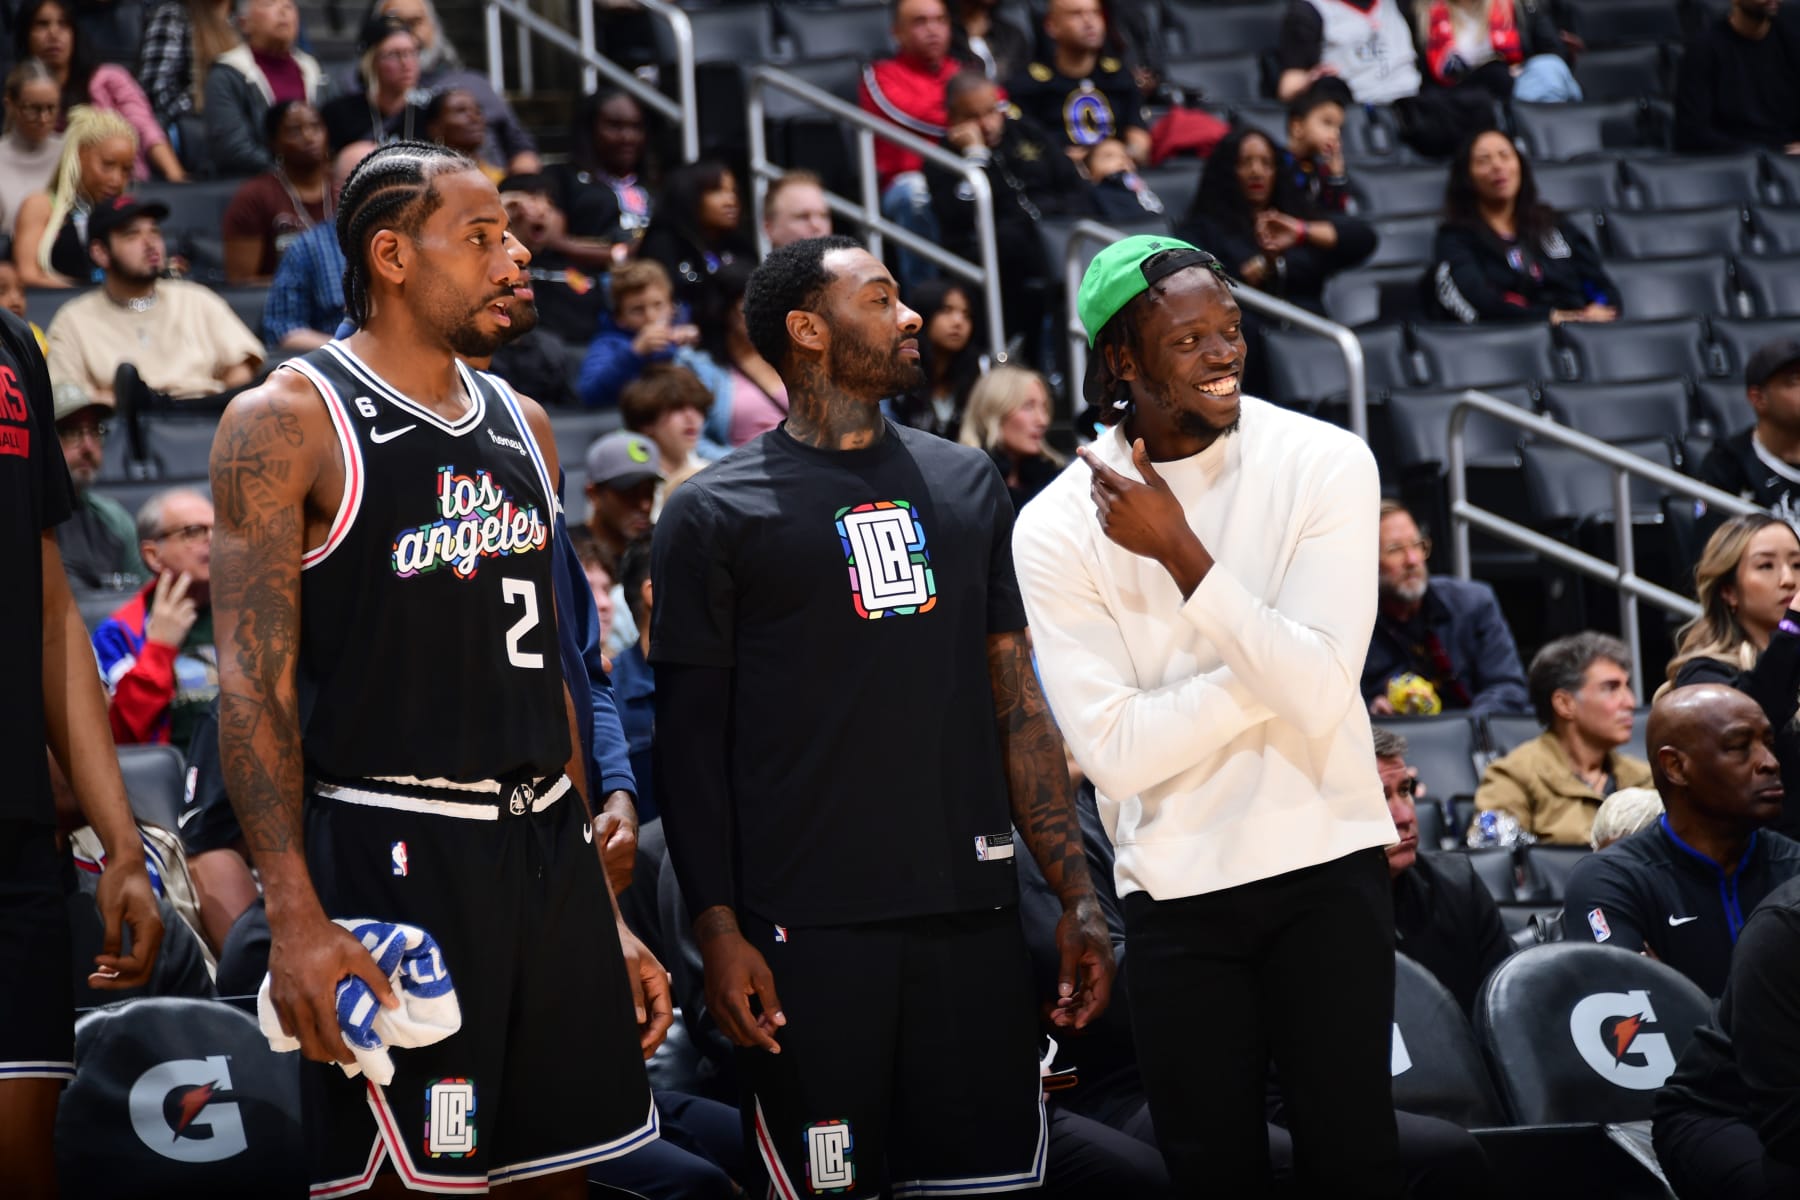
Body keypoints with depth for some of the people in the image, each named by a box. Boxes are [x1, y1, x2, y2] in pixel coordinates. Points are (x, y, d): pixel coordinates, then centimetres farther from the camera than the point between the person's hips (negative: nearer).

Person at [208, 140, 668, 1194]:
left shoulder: (521, 427, 16)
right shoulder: (288, 422, -5)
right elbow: (255, 687, -11)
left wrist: (608, 913, 17)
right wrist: (296, 917, -21)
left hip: (548, 844, 7)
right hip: (394, 853, -7)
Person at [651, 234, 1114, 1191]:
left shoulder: (966, 486, 14)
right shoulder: (714, 516, 1)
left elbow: (1017, 701, 14)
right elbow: (693, 742, 0)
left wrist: (1077, 896, 9)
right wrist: (717, 928, -9)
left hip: (972, 913, 4)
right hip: (812, 931, -4)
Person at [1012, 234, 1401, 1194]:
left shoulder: (1324, 465, -7)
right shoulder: (1057, 528, -7)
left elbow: (1320, 691, -17)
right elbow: (1114, 750, -13)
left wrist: (1180, 551, -20)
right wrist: (1274, 665, -15)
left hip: (1327, 862, 0)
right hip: (1175, 889, 0)